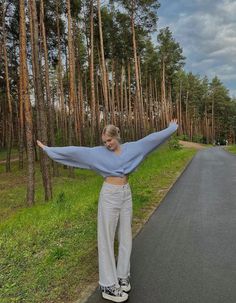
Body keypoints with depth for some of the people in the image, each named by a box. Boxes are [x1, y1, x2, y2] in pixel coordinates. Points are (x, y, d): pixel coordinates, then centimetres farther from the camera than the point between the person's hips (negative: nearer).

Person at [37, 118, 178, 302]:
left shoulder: (131, 148, 2)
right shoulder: (98, 152, -4)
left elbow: (151, 138, 8)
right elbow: (74, 151, -4)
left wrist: (171, 128, 15)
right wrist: (49, 149, -1)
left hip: (126, 194, 4)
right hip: (109, 195, -4)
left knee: (125, 236, 11)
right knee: (107, 238, 1)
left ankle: (122, 276, 28)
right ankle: (108, 286, 11)